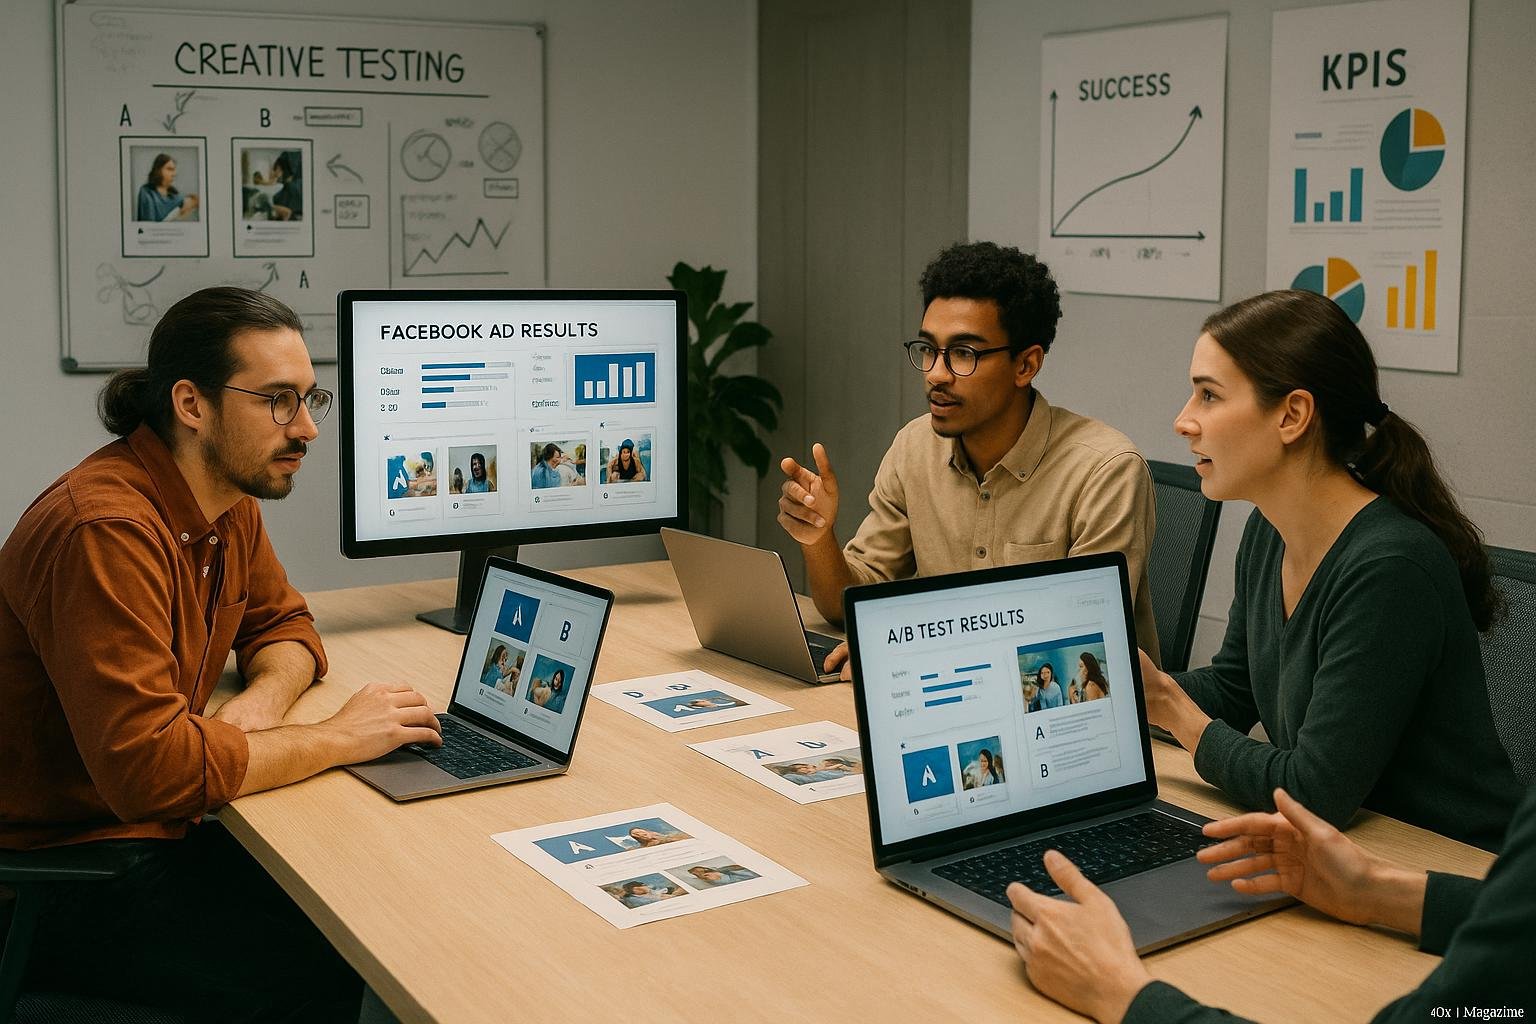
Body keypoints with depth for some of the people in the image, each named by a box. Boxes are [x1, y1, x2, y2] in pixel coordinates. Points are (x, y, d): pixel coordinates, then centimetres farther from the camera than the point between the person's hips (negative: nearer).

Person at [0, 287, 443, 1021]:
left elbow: (283, 624, 16)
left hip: (156, 833, 8)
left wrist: (263, 700, -8)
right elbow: (148, 766, -33)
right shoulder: (107, 531, -27)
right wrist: (338, 739, -22)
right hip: (64, 889, -8)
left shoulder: (226, 500, 2)